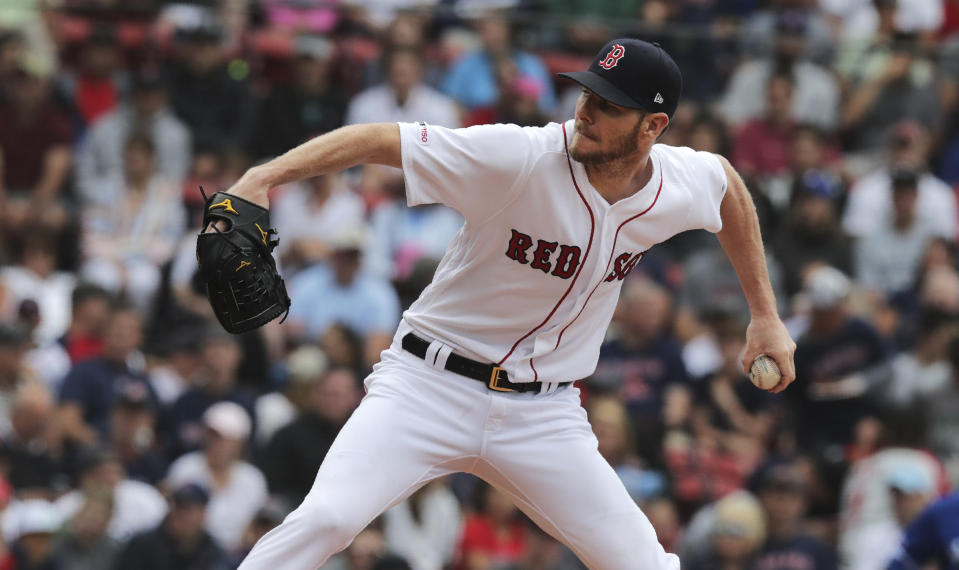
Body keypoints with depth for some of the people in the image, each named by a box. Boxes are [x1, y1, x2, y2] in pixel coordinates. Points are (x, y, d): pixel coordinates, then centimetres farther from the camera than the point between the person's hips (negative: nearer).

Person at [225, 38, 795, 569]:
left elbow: (728, 182, 19)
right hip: (432, 386, -4)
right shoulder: (520, 158, -21)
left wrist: (766, 314, 21)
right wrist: (266, 175, -38)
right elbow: (378, 140, -25)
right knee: (327, 519, -25)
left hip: (544, 414, 4)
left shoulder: (678, 186, -6)